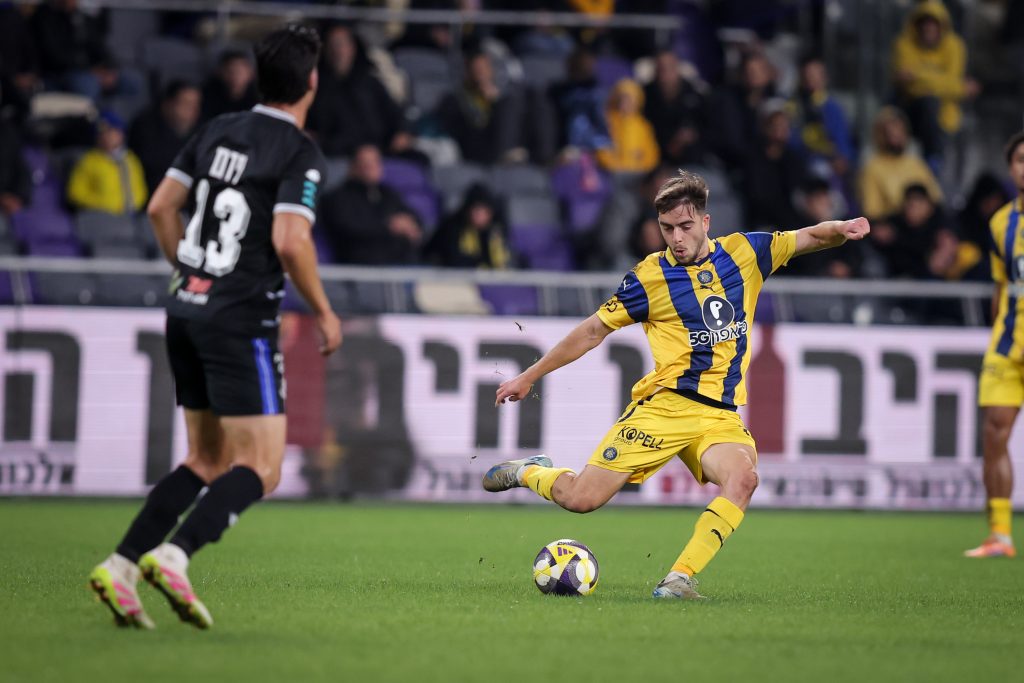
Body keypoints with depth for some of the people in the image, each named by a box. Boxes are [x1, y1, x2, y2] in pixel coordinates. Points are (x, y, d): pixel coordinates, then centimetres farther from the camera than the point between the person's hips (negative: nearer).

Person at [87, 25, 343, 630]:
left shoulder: (218, 132, 11)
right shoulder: (302, 154, -10)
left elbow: (161, 206, 13)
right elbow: (290, 241, -20)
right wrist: (324, 312, -7)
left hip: (187, 309, 8)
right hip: (243, 321, -8)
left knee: (208, 461, 15)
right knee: (260, 470, -4)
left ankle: (121, 565, 3)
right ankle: (173, 557, -23)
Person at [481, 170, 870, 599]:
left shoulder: (743, 253, 7)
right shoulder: (650, 275, 1)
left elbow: (810, 238, 11)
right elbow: (593, 331, 9)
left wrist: (840, 229, -13)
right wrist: (529, 377, 13)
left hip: (720, 415, 2)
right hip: (664, 404, -2)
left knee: (743, 477, -31)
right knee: (581, 499, -10)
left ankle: (681, 577, -26)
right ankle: (528, 472, 23)